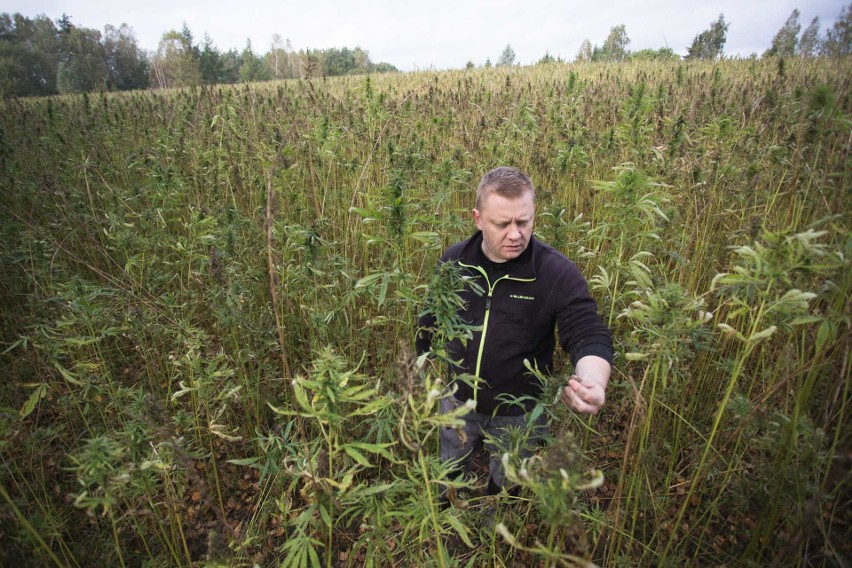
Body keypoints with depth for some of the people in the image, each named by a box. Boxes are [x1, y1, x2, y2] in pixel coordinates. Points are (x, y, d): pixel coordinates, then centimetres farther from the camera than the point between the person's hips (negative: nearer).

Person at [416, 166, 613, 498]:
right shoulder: (453, 261, -11)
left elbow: (590, 336, -24)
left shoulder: (557, 272, -23)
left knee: (506, 485, 24)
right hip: (458, 401, 3)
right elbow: (430, 321, 3)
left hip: (519, 414, -3)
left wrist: (593, 381, -45)